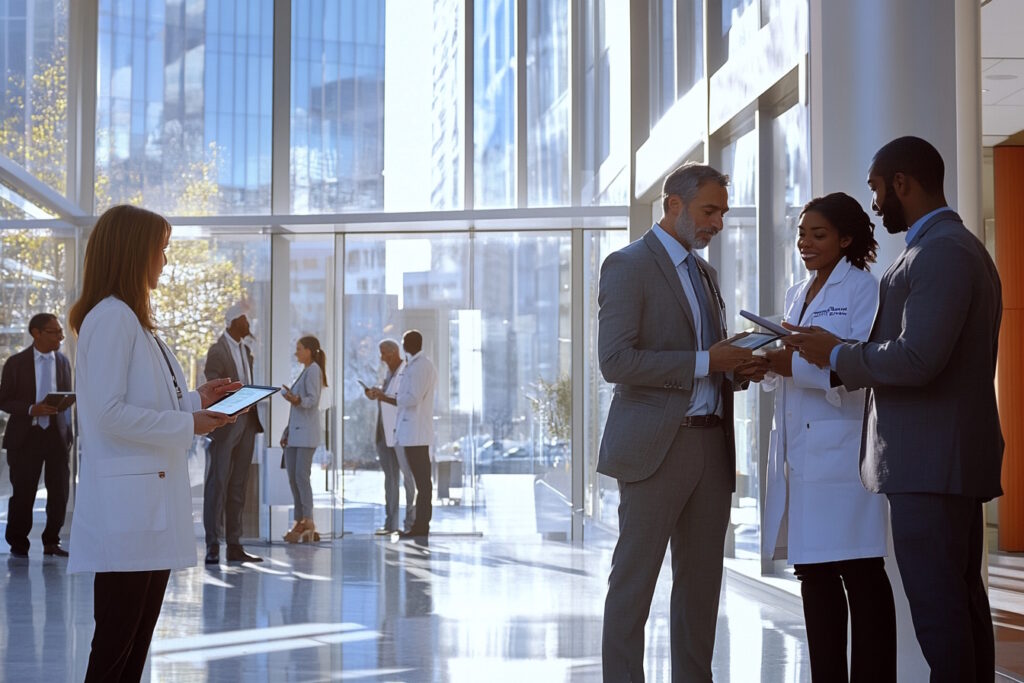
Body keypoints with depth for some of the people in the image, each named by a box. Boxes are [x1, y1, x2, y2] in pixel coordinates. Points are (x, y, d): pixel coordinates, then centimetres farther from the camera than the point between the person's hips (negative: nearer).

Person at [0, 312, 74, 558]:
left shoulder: (63, 361, 7)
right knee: (23, 492, 1)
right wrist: (31, 409, -17)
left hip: (57, 435, 3)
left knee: (59, 491, 3)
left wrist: (68, 432, 4)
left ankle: (52, 542, 17)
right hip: (26, 435, -3)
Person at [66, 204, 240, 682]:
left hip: (151, 503, 10)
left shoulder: (132, 319, 18)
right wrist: (187, 423, -14)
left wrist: (195, 400, 11)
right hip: (126, 504, -10)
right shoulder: (110, 317, -12)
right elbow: (109, 412, -18)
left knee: (137, 642, 13)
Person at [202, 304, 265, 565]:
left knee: (238, 487, 9)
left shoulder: (245, 350, 16)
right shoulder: (218, 350, -7)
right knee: (218, 484, -5)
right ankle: (213, 546, -3)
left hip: (247, 424, 8)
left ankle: (235, 545, 13)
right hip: (225, 426, -8)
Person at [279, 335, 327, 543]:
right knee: (292, 477, 5)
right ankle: (300, 521, 8)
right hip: (295, 431, 9)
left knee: (302, 475, -14)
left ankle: (309, 522, -13)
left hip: (306, 431, -9)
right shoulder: (304, 371, 22)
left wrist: (297, 400, -35)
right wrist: (287, 432, 19)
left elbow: (313, 400, -16)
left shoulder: (313, 370, -6)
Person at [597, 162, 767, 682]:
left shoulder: (704, 273, 19)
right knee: (634, 580, -2)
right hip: (656, 444, -8)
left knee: (701, 580, 10)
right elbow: (616, 361, -16)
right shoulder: (628, 265, -5)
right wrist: (705, 362, -18)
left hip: (712, 444, 8)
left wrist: (738, 366, 4)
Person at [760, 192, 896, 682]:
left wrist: (795, 364, -23)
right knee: (814, 573, 9)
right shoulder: (797, 293, 19)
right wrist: (768, 361, -1)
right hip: (798, 452, 7)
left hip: (842, 452, -7)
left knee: (861, 576, -3)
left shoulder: (862, 288, -3)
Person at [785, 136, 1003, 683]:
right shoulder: (962, 248, 18)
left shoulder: (941, 253, -15)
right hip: (957, 457, 11)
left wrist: (837, 354, -10)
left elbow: (917, 359, -24)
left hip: (929, 463, -11)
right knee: (964, 600, 14)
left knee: (937, 606, -7)